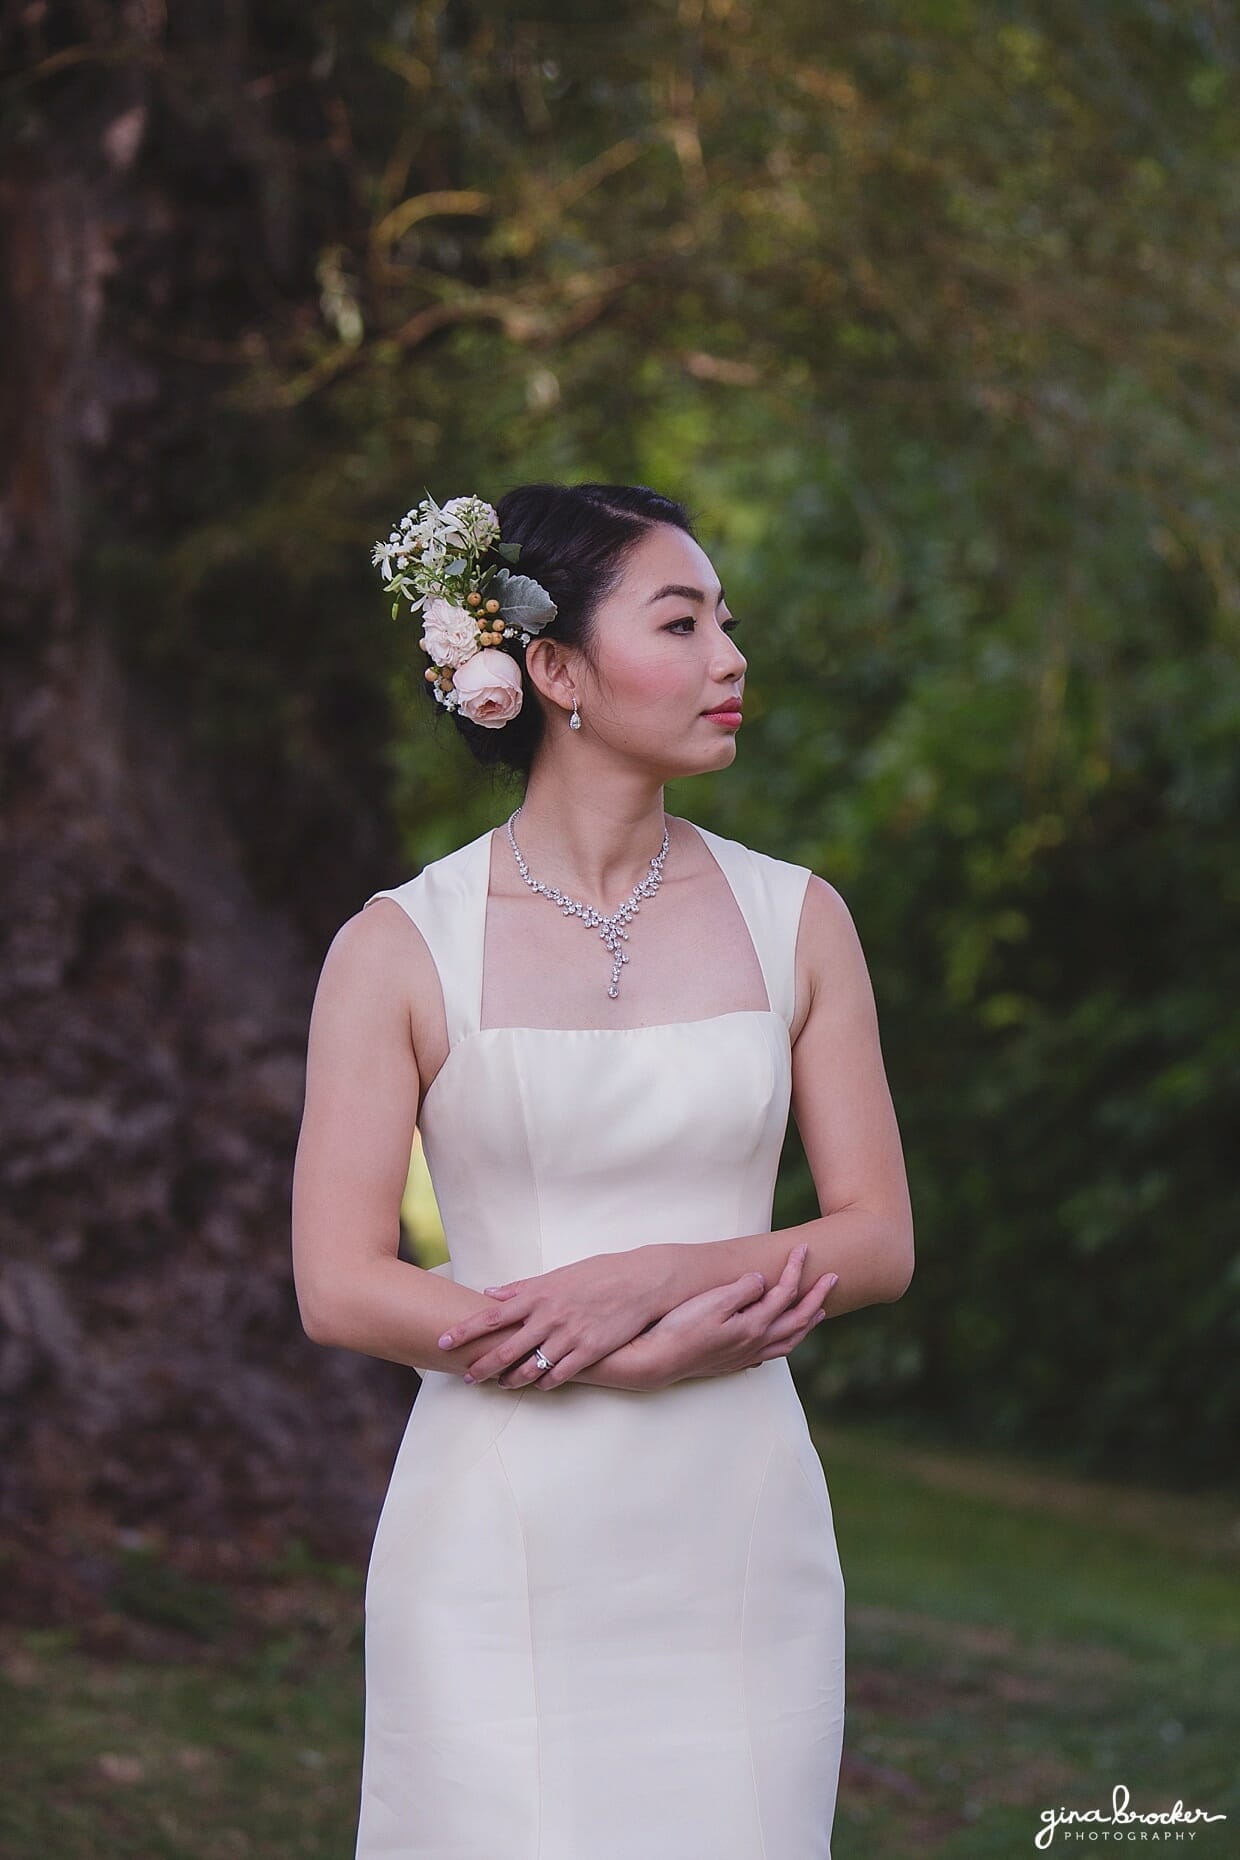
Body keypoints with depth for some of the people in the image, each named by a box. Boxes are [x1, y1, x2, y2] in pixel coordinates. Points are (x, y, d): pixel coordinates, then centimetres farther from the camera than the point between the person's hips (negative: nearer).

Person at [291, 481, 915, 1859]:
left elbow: (879, 1239, 5)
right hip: (502, 1550, -2)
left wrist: (647, 1278, -12)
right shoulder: (402, 948, -2)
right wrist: (666, 1354, -14)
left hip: (737, 1539, 3)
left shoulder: (794, 921, 6)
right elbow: (340, 1289, -7)